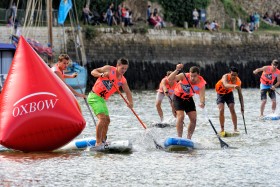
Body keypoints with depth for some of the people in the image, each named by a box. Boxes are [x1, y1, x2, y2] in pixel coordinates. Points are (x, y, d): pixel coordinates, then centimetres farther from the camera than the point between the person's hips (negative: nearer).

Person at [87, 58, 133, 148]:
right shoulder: (109, 69, -9)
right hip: (94, 96, -8)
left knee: (107, 120, 14)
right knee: (102, 117, -21)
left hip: (102, 99, 8)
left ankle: (102, 141, 29)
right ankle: (98, 143, -22)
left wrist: (130, 102, -9)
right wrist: (101, 75, -28)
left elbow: (127, 92, 10)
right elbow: (93, 72, -8)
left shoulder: (122, 80, 6)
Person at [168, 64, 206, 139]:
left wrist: (202, 103, -57)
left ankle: (188, 138, 13)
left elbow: (202, 95, -36)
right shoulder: (184, 76, -30)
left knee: (193, 118, -2)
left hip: (188, 98, 4)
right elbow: (170, 79, -38)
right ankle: (179, 138, -16)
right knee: (181, 116, -20)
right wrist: (177, 70, -51)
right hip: (178, 97, -4)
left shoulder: (201, 83, -24)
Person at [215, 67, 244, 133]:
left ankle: (235, 129, -7)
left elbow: (240, 94, -12)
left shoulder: (238, 81, -20)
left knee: (232, 110, -12)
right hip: (220, 93, -3)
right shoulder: (225, 77, -33)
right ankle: (222, 129, -8)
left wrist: (242, 106, -17)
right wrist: (233, 86, -77)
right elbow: (226, 85, -57)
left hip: (229, 93, 3)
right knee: (221, 110, -16)